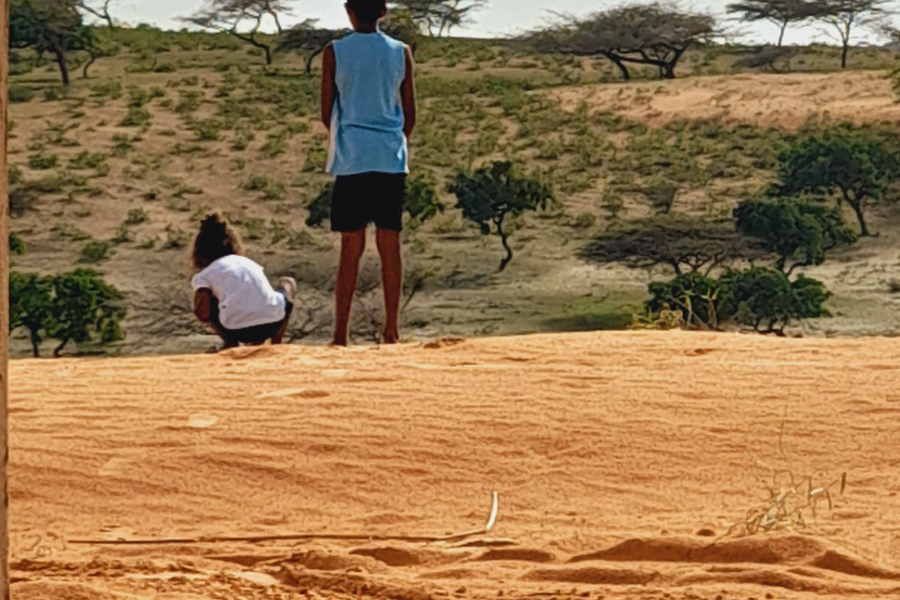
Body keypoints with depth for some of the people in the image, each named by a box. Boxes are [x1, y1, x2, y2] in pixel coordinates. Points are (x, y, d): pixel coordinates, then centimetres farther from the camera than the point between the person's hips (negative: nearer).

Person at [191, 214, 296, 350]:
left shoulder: (203, 276, 16)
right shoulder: (248, 262, 29)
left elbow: (202, 314, 0)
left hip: (237, 331, -2)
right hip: (273, 322, 2)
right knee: (287, 283, 36)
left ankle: (232, 345, 18)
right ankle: (276, 344, 29)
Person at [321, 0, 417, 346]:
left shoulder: (334, 54, -2)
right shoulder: (401, 53, 4)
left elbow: (327, 114, 3)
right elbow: (410, 115, 8)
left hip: (351, 161, -1)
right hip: (392, 161, 2)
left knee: (351, 248, 1)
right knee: (389, 245, 7)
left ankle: (340, 335, 1)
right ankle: (391, 331, 8)